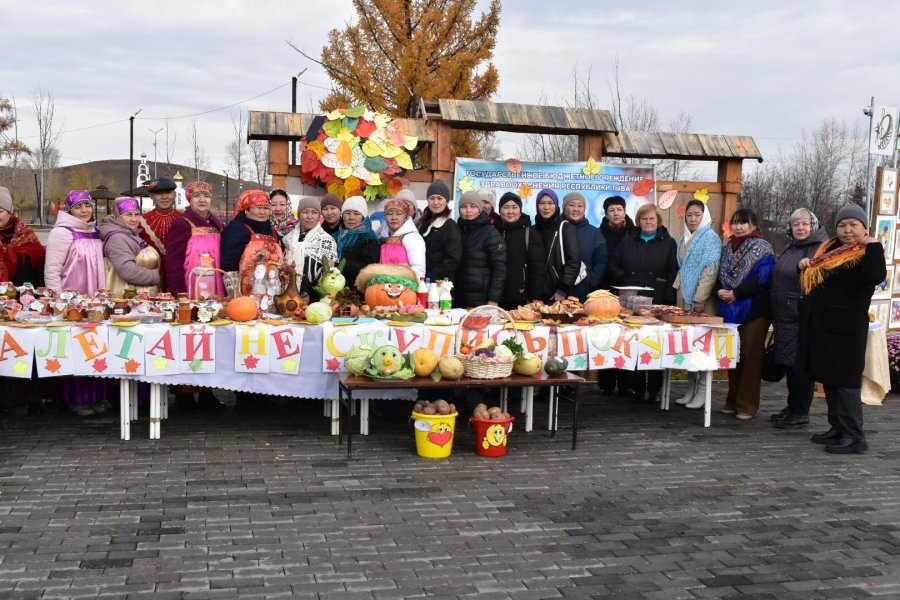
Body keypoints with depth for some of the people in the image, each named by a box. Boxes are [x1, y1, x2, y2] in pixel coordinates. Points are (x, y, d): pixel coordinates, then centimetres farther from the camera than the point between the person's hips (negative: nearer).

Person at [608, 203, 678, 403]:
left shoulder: (669, 243, 7)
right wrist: (626, 282, -3)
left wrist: (668, 299, -10)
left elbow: (674, 273, 0)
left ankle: (654, 390, 8)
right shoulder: (628, 242, 15)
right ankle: (637, 388, 11)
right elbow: (614, 267, 14)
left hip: (657, 303, -2)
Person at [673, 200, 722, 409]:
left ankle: (702, 392, -2)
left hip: (701, 301, -7)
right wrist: (677, 291, 14)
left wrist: (699, 299, -18)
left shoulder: (710, 238, -6)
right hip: (684, 298, 7)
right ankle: (691, 389, 15)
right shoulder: (684, 239, 16)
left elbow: (710, 271, -13)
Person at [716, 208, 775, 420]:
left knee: (750, 356, -2)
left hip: (754, 311, -5)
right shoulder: (727, 248, 14)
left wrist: (736, 294, -18)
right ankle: (732, 401, 18)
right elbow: (720, 275, 14)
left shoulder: (763, 249, -4)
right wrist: (721, 292, -7)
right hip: (729, 310, 6)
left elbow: (762, 279, -16)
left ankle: (747, 404, 3)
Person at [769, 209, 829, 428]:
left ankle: (800, 413, 9)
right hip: (784, 317, 8)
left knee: (801, 364, -1)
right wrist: (775, 316, 21)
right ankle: (792, 407, 27)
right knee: (788, 363, 14)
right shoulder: (789, 249, 16)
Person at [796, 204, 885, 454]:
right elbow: (815, 276, 29)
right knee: (828, 377, 13)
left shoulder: (867, 254, -10)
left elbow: (875, 277, -32)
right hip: (821, 325, 8)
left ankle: (854, 436, -4)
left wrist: (872, 245, -25)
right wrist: (806, 265, 8)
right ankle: (838, 428, 22)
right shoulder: (830, 248, 12)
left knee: (845, 379, -8)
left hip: (846, 328, -8)